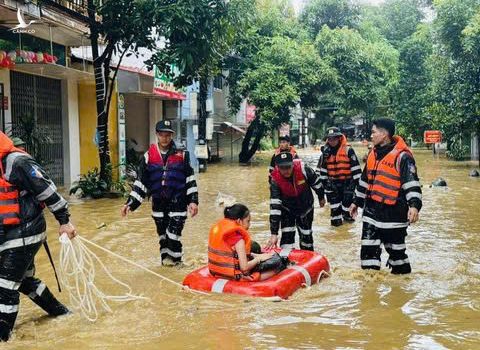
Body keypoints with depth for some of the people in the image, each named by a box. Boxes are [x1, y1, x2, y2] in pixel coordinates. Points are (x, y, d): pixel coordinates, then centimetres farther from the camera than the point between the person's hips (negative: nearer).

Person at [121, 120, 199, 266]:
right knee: (162, 232, 10)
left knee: (174, 231, -5)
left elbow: (190, 179, 2)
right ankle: (166, 257, 26)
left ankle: (174, 257, 14)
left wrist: (193, 201, -4)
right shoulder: (149, 155, 2)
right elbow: (140, 182, 4)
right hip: (158, 202, 2)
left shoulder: (182, 154, -1)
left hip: (178, 201, -2)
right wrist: (130, 203, -2)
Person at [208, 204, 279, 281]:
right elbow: (244, 267, -21)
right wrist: (259, 258, -5)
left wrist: (253, 255, 7)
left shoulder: (217, 228, 4)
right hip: (235, 276, -9)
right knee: (274, 270, -3)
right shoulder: (237, 236, -19)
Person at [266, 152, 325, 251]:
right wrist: (274, 233, -36)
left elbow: (316, 182, -9)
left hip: (305, 207, 1)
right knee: (287, 237, -11)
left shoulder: (303, 169, -30)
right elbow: (274, 206, -33)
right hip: (287, 210, -1)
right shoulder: (275, 180, -29)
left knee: (306, 235, 13)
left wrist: (321, 197, 8)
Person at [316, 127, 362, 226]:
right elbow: (321, 168, 8)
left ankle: (346, 213, 26)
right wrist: (324, 181, 6)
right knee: (334, 199, 5)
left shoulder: (348, 150, -14)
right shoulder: (326, 152, 0)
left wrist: (356, 181, -11)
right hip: (333, 182, 3)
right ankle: (335, 217, 15)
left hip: (347, 181, -3)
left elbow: (356, 167, -12)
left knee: (348, 199, 6)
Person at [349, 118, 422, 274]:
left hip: (393, 212, -7)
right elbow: (365, 180, 21)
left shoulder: (402, 156, -14)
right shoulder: (374, 153, 11)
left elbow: (412, 183, -20)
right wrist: (357, 201, 25)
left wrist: (414, 205, -33)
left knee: (395, 248, 8)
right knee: (369, 248, 5)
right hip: (372, 210, 7)